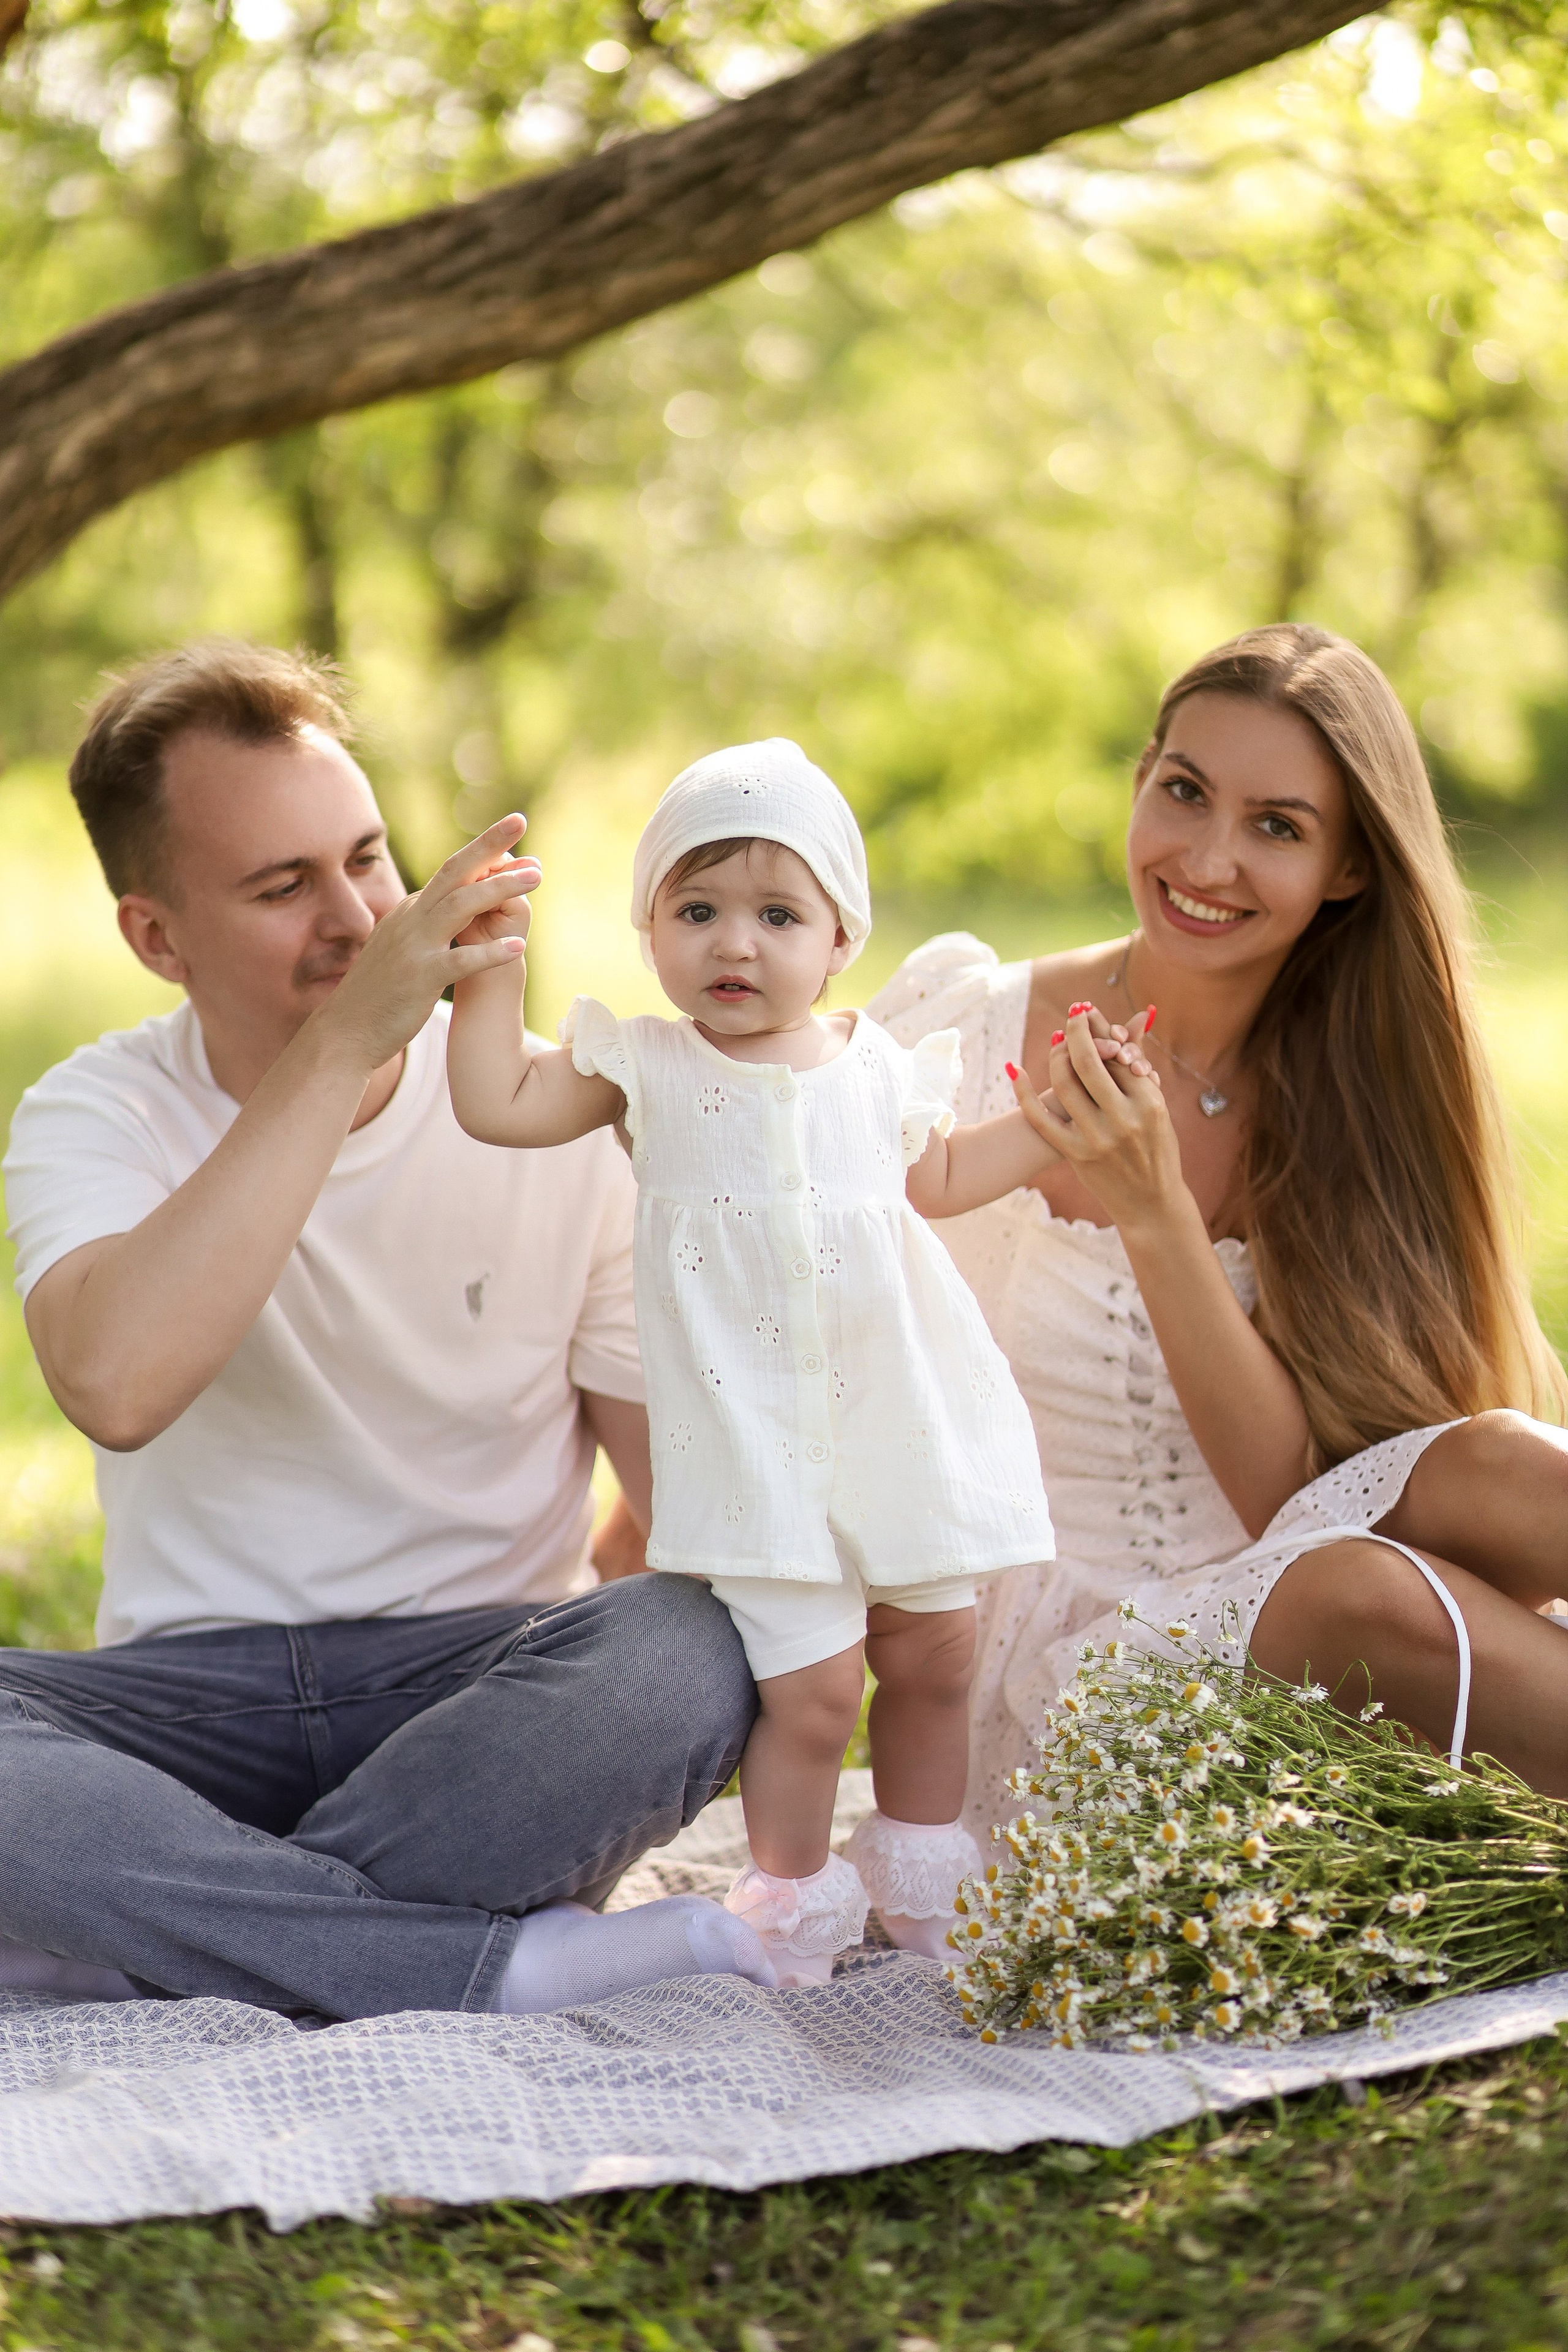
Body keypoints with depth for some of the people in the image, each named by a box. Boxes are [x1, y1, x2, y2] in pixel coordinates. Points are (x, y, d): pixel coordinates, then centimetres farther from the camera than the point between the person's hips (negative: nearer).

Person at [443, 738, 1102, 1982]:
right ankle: (793, 1900, 14)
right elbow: (497, 1103, -11)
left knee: (935, 1654, 13)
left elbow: (934, 1177, 22)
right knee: (811, 1685, -9)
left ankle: (921, 1873, 36)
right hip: (759, 1443, -4)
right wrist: (494, 961, -15)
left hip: (902, 1416, 4)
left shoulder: (876, 1064, 6)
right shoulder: (648, 1069, -3)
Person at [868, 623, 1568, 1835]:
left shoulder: (1355, 1100, -1)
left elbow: (1292, 1499, -12)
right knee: (1368, 1599, -33)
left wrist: (1156, 1216, -23)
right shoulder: (964, 1031, -7)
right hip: (1047, 1679, -2)